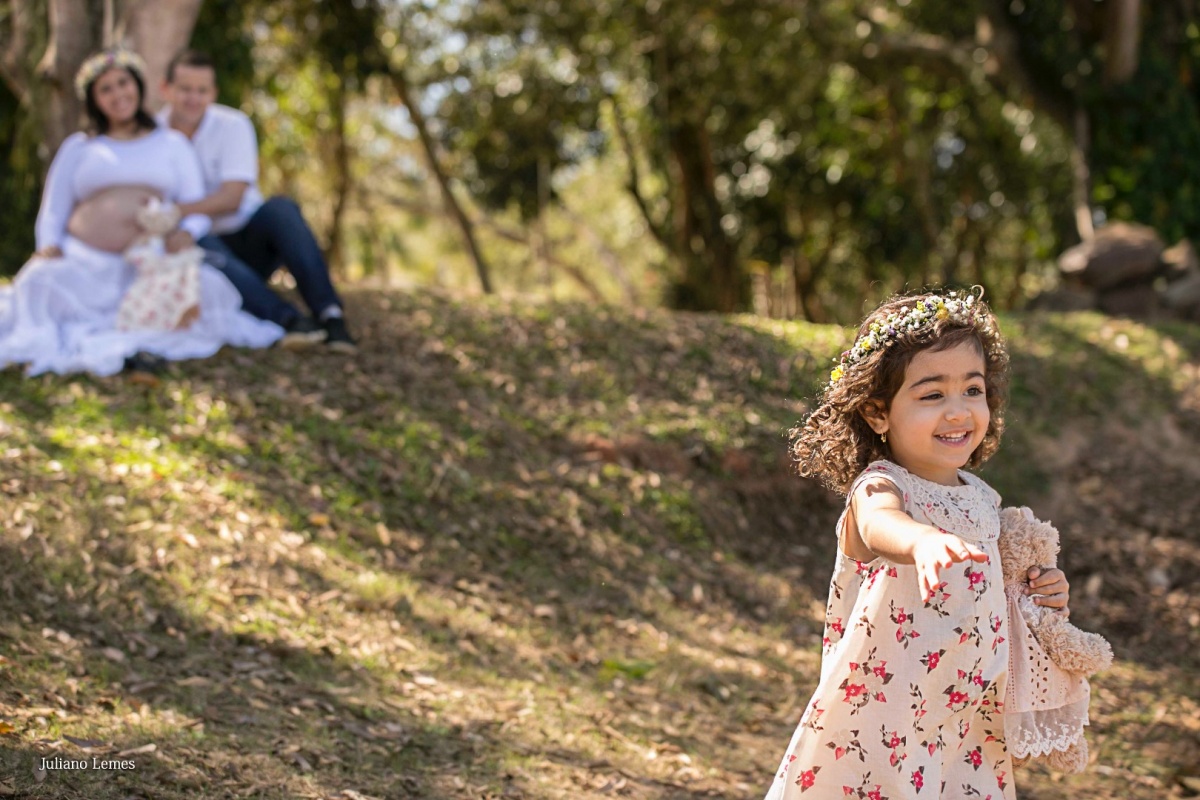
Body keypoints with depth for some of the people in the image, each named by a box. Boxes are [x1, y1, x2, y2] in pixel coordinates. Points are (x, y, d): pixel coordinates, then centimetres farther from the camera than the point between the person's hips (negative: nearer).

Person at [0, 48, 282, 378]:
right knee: (40, 283, -35)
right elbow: (52, 212, 15)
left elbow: (197, 210, 11)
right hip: (83, 264, 0)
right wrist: (48, 247, -9)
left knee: (208, 287, -33)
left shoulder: (172, 144, 19)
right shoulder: (77, 148, 20)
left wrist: (186, 233, -14)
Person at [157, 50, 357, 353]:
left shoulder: (232, 126, -6)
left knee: (280, 208, -31)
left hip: (250, 242, 0)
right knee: (194, 242, -36)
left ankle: (330, 314, -40)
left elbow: (232, 198, -18)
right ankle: (288, 319, -50)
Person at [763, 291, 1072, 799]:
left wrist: (1038, 597, 4)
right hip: (878, 732, -6)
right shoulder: (877, 488, -16)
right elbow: (878, 525, -42)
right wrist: (923, 541, -64)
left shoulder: (981, 500, 5)